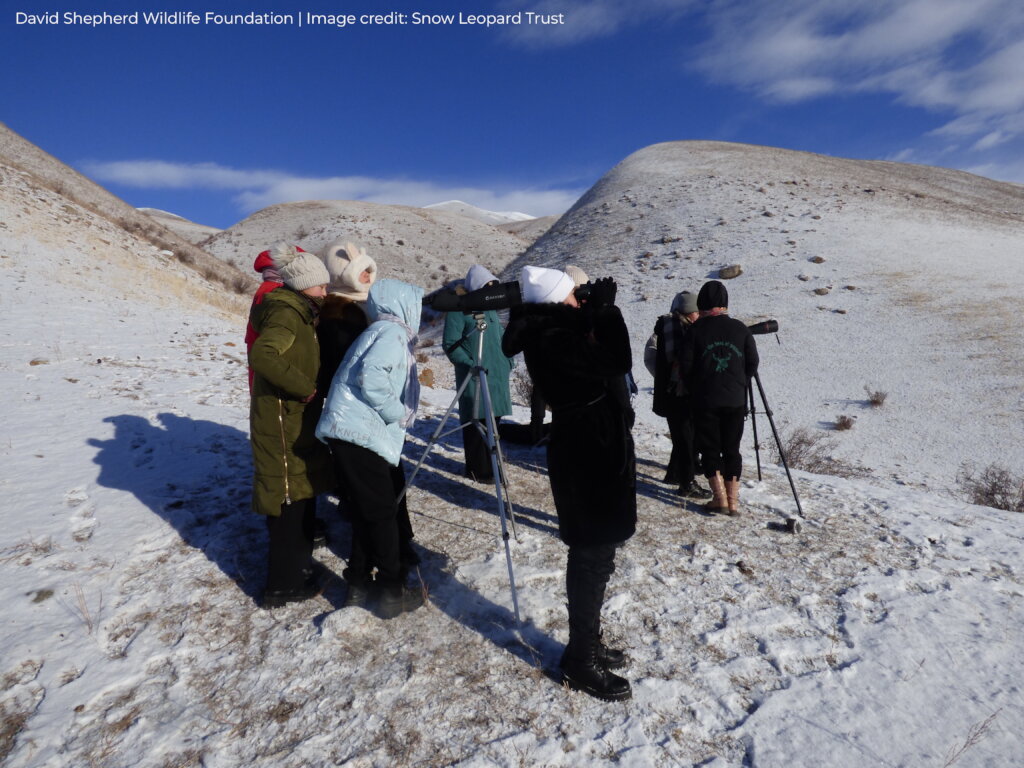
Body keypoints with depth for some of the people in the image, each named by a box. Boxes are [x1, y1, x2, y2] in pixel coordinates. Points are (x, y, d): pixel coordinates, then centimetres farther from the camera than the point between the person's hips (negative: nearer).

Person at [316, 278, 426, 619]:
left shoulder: (382, 331, 22)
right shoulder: (392, 331, -7)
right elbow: (370, 375, -22)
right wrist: (398, 413, -12)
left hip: (350, 432, 9)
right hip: (360, 433, -9)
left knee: (366, 511, 16)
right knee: (383, 512, 0)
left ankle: (360, 586, 25)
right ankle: (392, 593, 10)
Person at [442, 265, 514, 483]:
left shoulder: (490, 308, 16)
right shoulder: (459, 309, -8)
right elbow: (450, 344, -11)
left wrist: (507, 362, 12)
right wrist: (470, 364, -18)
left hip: (497, 374, 8)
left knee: (493, 419, 13)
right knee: (476, 422, -2)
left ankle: (490, 464, 27)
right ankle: (478, 470, 8)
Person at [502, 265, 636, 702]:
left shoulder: (558, 332, 8)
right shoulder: (551, 342, -21)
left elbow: (609, 359, 15)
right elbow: (617, 362, -26)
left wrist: (598, 312, 4)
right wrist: (604, 309, -13)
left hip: (599, 451, 10)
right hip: (587, 457, -10)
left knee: (595, 555, 20)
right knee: (592, 559, 2)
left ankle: (588, 644, 37)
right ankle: (580, 662, 21)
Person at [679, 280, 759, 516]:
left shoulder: (696, 330, -6)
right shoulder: (740, 328, 1)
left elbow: (685, 365, -6)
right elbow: (753, 362, 4)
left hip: (705, 401, -2)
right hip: (736, 400, 3)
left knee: (710, 448, 8)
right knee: (732, 449, 12)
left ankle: (720, 498, 5)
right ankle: (734, 502, 14)